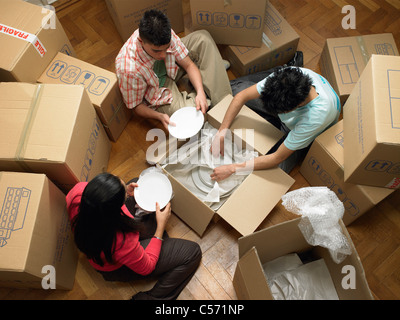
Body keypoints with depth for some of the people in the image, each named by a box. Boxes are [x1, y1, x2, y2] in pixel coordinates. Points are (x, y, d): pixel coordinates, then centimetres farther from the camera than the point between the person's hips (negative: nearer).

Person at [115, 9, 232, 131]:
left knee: (202, 37, -7)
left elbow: (188, 65, -15)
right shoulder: (128, 69, -40)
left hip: (169, 70, 5)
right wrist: (160, 116, -37)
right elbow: (135, 106, -22)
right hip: (158, 94, -5)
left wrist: (200, 92, -31)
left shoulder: (166, 35, -28)